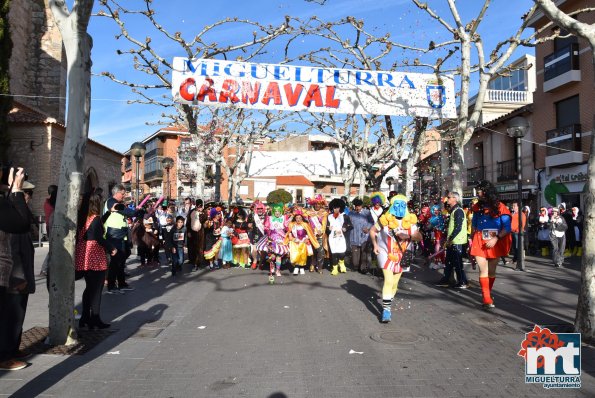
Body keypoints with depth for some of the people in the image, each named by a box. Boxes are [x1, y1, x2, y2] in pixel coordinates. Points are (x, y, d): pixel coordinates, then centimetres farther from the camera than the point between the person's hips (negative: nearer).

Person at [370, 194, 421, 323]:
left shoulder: (410, 221, -4)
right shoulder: (385, 219, -12)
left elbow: (419, 237, -4)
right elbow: (372, 230, 2)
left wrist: (408, 236, -22)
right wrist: (375, 245, -7)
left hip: (401, 256, 4)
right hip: (385, 253, -4)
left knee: (394, 284, 13)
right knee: (388, 280, -18)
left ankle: (388, 303, 37)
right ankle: (386, 310, -13)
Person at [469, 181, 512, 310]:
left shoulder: (500, 207, -6)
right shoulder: (477, 207, 4)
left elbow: (507, 227, -7)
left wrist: (495, 239, -19)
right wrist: (472, 241, 12)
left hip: (495, 243, -1)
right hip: (479, 242, 1)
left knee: (492, 271, 10)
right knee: (483, 270, -7)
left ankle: (488, 293, 30)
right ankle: (487, 299, -7)